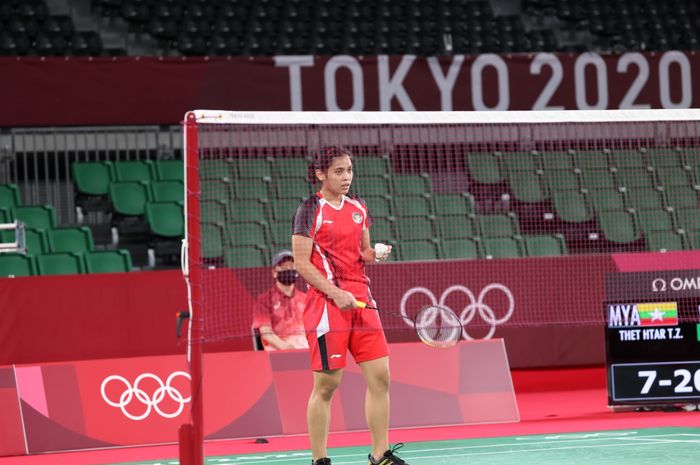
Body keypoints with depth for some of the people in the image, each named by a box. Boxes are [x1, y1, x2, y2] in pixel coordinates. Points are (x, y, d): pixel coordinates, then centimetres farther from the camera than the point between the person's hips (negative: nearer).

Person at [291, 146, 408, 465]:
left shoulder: (358, 209, 14)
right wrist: (336, 293, -17)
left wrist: (375, 254, -1)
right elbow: (302, 263, -9)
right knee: (327, 384, -3)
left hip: (360, 299, 6)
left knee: (380, 376, 2)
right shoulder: (310, 211, -5)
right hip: (326, 302, -6)